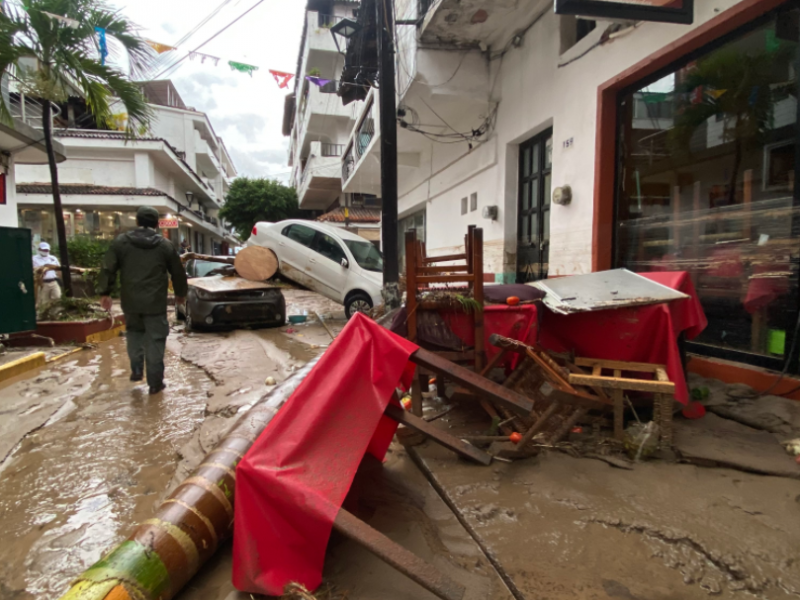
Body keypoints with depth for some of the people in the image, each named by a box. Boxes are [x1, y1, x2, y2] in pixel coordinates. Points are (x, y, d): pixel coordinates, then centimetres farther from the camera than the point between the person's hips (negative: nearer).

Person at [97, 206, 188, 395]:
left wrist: (105, 293, 9)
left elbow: (107, 269, 1)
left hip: (131, 301, 2)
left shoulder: (121, 241, 3)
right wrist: (181, 293, 22)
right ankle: (155, 382, 5)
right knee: (155, 340, 3)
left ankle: (136, 370, 24)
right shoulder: (165, 245, 1)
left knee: (134, 333, 25)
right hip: (155, 302, -2)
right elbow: (178, 272, 8)